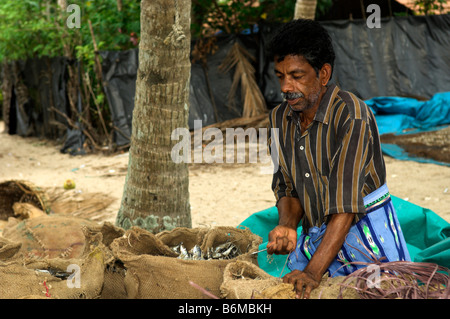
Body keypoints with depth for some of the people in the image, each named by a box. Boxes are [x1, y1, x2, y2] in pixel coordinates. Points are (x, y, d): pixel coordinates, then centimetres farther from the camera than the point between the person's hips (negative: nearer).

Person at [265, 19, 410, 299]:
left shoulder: (351, 115, -21)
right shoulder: (280, 118, 1)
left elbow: (345, 204, -27)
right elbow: (287, 186, 6)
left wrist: (313, 272, -33)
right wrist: (287, 225, -17)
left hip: (369, 242, -5)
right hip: (314, 238, 6)